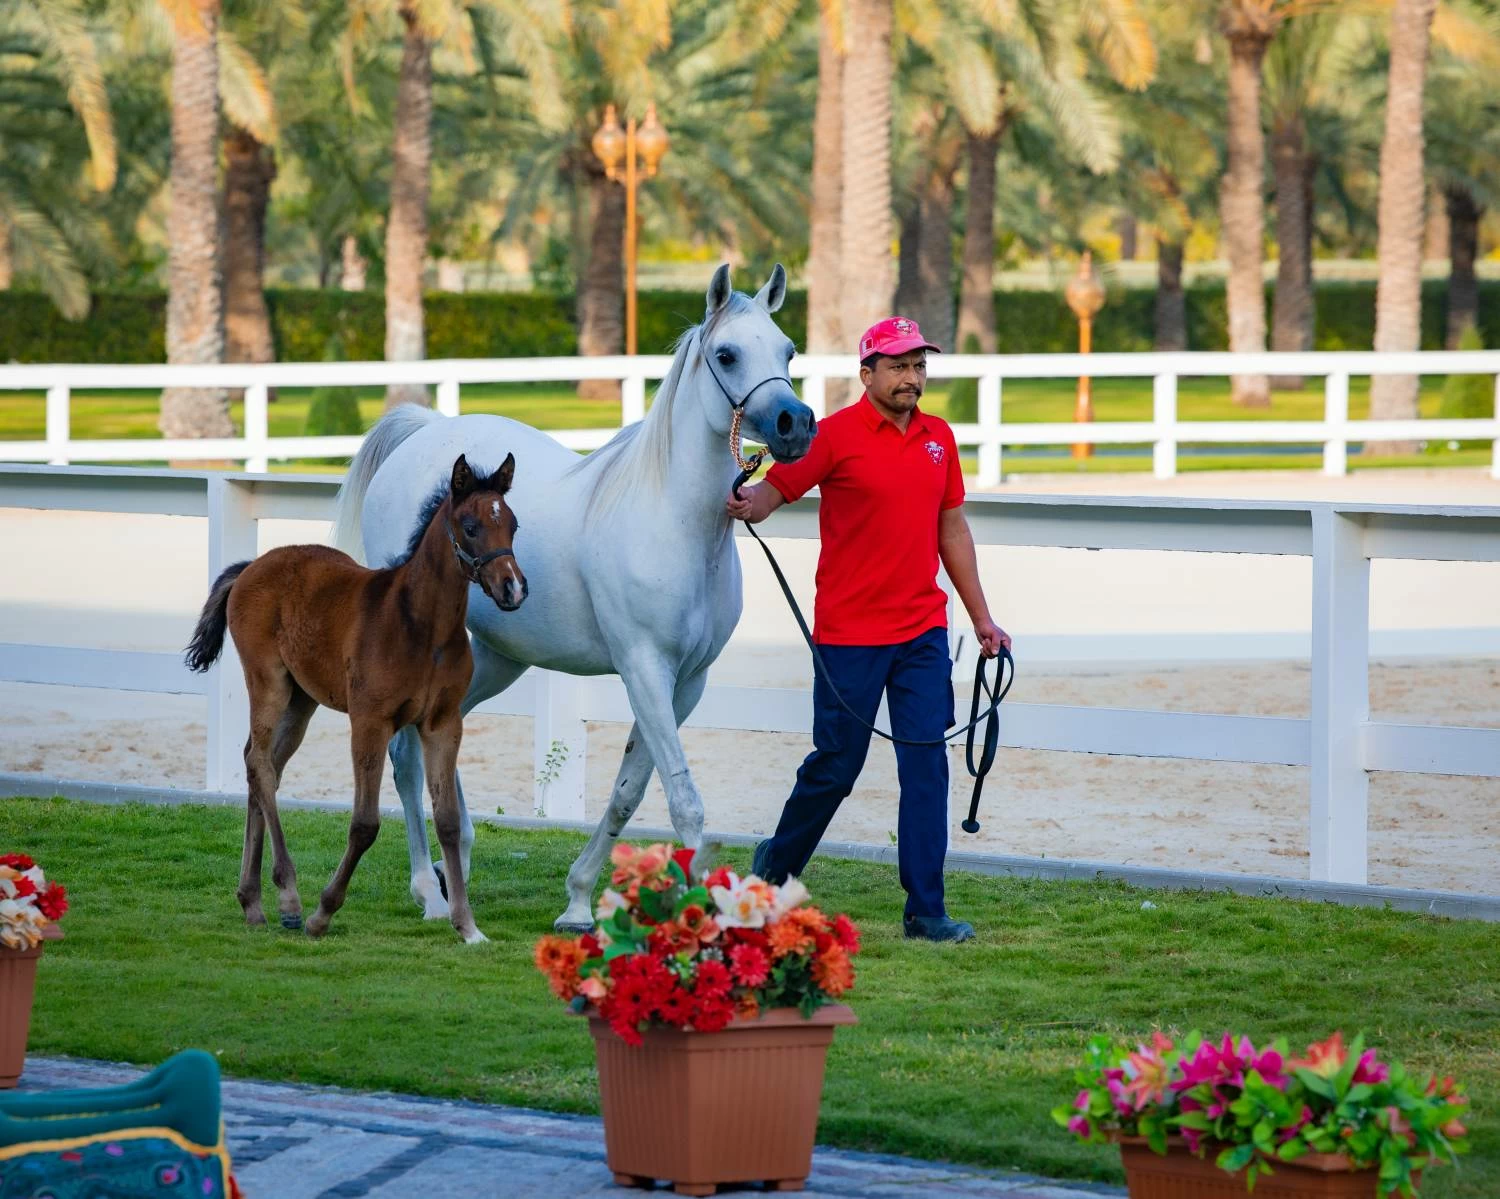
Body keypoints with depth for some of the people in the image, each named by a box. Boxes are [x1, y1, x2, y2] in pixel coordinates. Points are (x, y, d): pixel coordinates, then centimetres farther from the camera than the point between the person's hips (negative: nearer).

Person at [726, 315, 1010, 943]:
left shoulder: (939, 438, 10)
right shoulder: (835, 435, -8)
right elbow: (771, 492, -10)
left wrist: (982, 618, 19)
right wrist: (745, 507, -34)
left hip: (922, 632, 4)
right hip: (849, 634, -4)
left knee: (927, 765, -3)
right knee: (835, 766, 4)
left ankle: (926, 910, -1)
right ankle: (775, 865, 29)